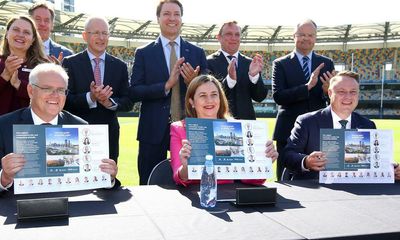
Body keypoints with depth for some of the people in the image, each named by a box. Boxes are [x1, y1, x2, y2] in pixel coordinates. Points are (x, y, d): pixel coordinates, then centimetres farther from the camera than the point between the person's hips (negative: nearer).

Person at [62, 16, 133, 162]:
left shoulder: (120, 66, 8)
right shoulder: (70, 63, 1)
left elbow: (128, 102, 4)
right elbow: (65, 100, -8)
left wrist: (110, 102, -16)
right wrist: (90, 97, -24)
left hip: (109, 137, 3)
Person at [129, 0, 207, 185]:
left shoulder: (197, 53, 7)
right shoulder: (143, 53, 2)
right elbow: (134, 92, -5)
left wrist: (193, 82, -15)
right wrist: (166, 85, -18)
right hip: (154, 130, -1)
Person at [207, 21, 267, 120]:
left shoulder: (249, 63, 5)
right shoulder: (209, 62, -5)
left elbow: (260, 97, -1)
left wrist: (254, 75, -18)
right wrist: (230, 79, -29)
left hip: (246, 120, 3)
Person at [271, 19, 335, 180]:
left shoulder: (326, 64, 9)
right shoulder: (281, 64, 1)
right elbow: (278, 96, -12)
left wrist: (328, 90, -19)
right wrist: (307, 86, -23)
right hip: (289, 132, -2)